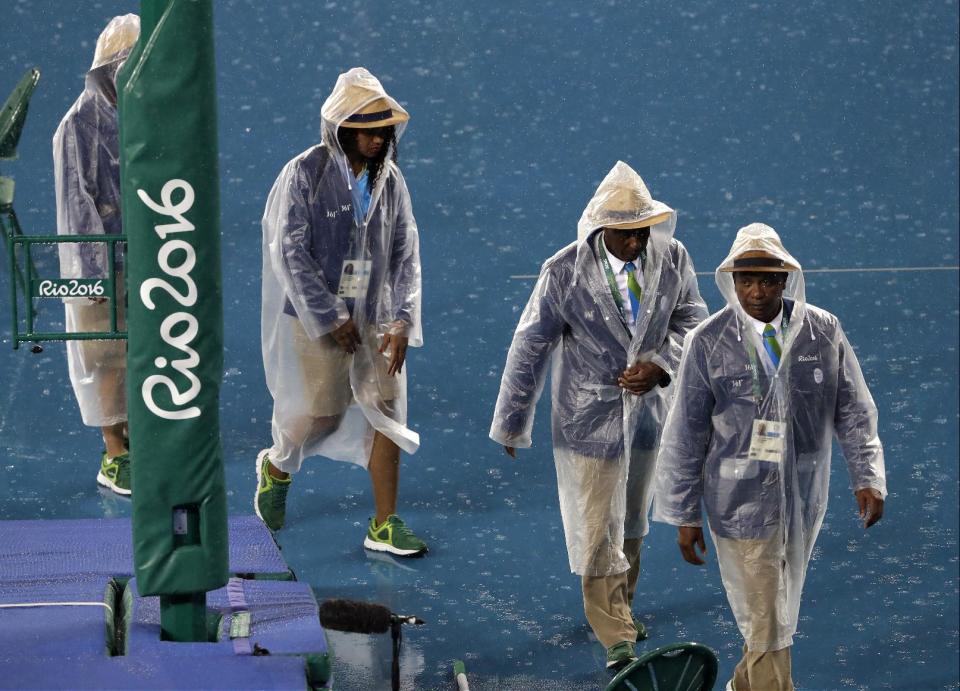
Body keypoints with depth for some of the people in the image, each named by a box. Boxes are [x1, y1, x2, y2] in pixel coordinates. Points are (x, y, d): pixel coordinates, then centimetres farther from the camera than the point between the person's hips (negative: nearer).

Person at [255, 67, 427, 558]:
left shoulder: (389, 181, 1)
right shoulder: (304, 175, -12)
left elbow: (406, 257, 4)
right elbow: (290, 254, -14)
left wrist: (402, 322, -7)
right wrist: (331, 319, -15)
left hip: (375, 318, 4)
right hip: (317, 319, -4)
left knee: (386, 411, -1)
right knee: (320, 414, 3)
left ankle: (384, 527, 6)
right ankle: (277, 467, 36)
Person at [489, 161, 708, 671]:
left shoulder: (673, 258, -10)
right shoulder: (564, 272, -19)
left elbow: (692, 319, 2)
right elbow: (530, 347, -10)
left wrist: (660, 365, -19)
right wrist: (512, 422, -2)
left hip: (649, 410, 4)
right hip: (590, 414, -4)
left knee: (631, 521, 21)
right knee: (597, 530, -1)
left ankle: (618, 607, 42)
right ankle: (615, 638, 11)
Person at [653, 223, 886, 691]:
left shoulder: (824, 331, -4)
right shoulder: (707, 343, -10)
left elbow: (852, 411, 4)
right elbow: (685, 435, -5)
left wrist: (867, 477, -6)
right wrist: (684, 516, -3)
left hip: (804, 497, 3)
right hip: (741, 503, -3)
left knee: (780, 616, 19)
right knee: (765, 626, -2)